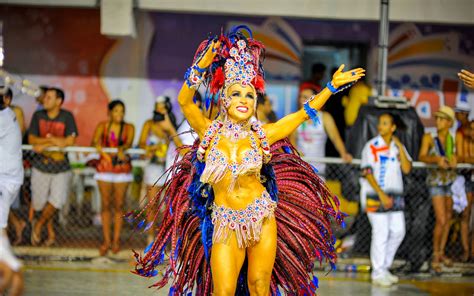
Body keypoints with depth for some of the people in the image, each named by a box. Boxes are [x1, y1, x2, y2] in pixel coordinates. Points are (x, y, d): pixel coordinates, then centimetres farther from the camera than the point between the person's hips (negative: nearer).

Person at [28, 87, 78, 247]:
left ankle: (38, 226, 16)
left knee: (56, 201, -10)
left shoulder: (67, 117, -9)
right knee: (40, 203, 5)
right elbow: (31, 139, -5)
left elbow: (70, 141, -16)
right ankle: (51, 234, 28)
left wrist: (44, 145, -17)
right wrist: (53, 140, -18)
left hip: (61, 168, -2)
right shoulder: (38, 115, -2)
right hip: (40, 166, 2)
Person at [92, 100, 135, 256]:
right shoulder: (102, 126, 4)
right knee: (105, 204, 0)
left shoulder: (129, 128, 3)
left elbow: (129, 142, -15)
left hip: (122, 168, 0)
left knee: (119, 205, 0)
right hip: (105, 167, 0)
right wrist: (99, 147, -32)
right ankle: (106, 240, 5)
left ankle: (116, 239, 8)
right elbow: (94, 142, -9)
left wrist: (122, 149, -37)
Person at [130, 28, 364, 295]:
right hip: (226, 223, -2)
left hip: (262, 218, 2)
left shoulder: (260, 135, 5)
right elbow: (184, 101, -13)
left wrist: (332, 86, 12)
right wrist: (202, 65, -23)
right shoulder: (210, 131, 1)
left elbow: (304, 113, 11)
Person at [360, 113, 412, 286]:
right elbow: (367, 173, -10)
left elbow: (407, 169, 0)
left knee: (398, 231, 6)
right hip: (377, 196, -6)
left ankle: (385, 267, 21)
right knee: (381, 234, -5)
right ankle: (378, 273, 4)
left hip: (396, 196, 6)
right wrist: (381, 194, -17)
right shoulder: (371, 147, -5)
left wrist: (400, 147, -7)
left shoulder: (398, 146, 10)